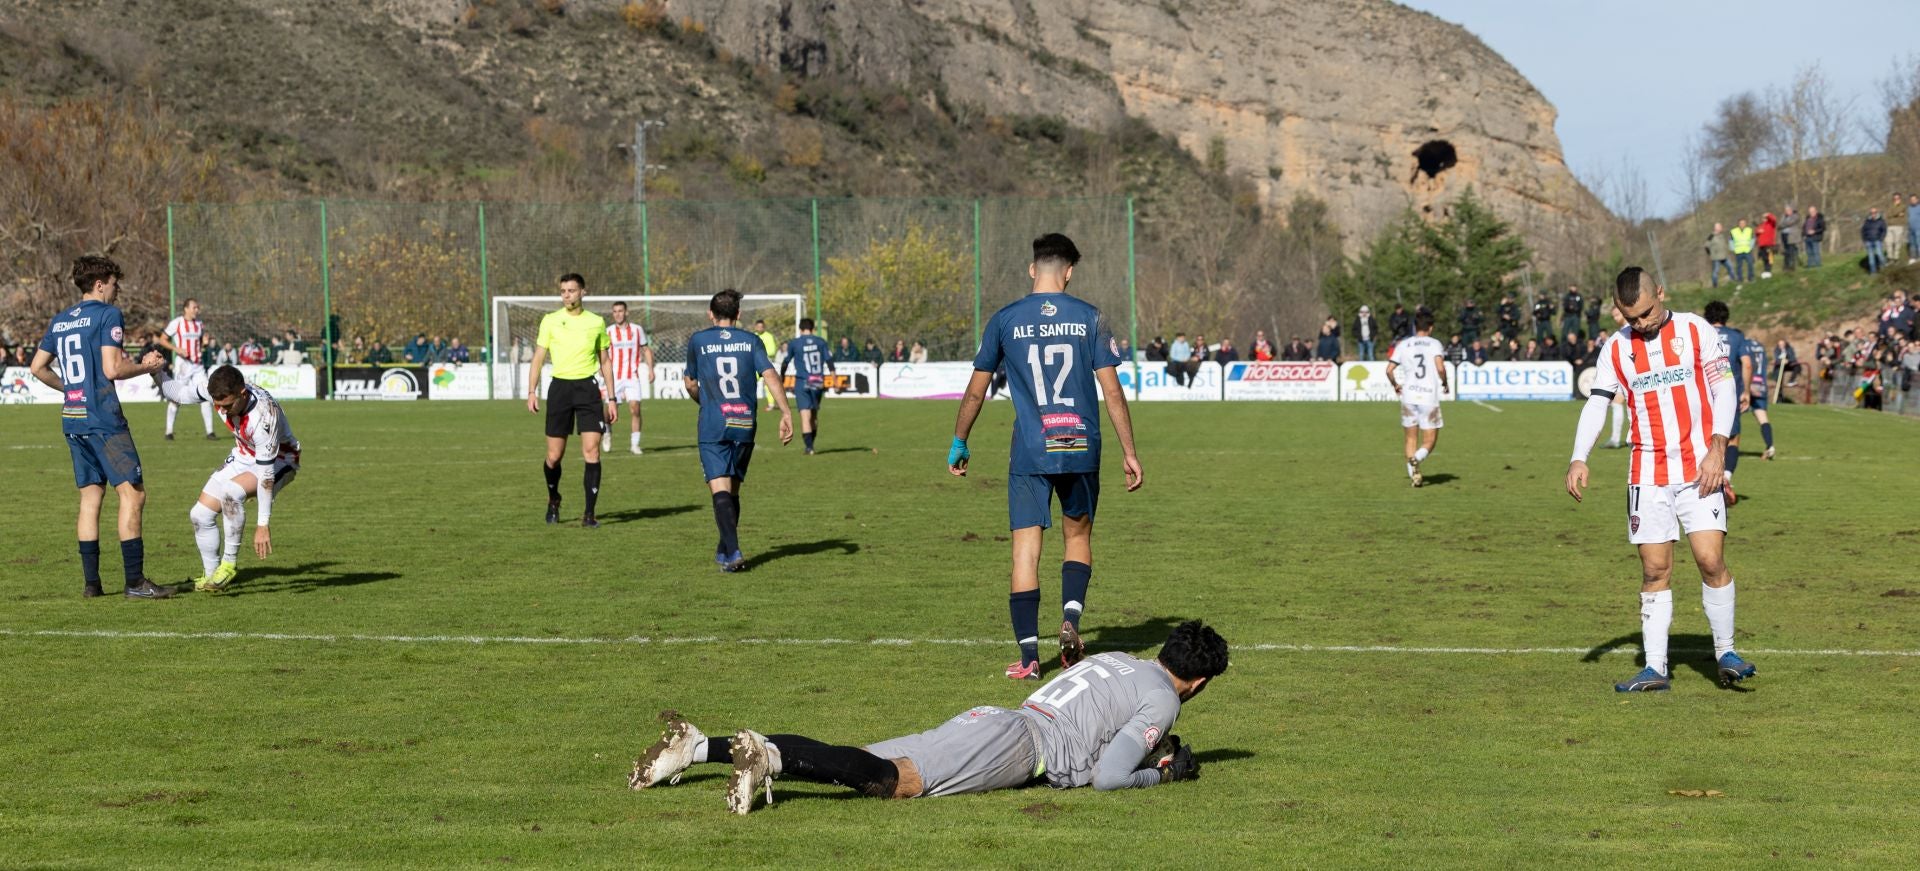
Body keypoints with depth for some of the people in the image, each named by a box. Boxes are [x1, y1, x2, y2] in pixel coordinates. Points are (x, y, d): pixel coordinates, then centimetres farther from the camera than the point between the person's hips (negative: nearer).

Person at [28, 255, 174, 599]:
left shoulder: (59, 321, 13)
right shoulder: (108, 315, -8)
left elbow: (37, 367, 17)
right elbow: (112, 369, -16)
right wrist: (146, 366, -1)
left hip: (72, 418, 8)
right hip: (104, 421, -8)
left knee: (90, 497, 12)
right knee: (132, 494, -6)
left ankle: (90, 581, 10)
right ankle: (135, 582, -10)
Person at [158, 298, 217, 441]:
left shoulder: (199, 324, 12)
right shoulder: (176, 323, -4)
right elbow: (162, 340, -2)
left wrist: (205, 344, -2)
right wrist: (177, 349, -14)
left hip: (198, 365, 4)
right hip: (182, 364, -4)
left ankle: (209, 432, -4)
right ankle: (169, 431, 10)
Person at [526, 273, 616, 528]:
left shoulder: (596, 322, 7)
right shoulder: (550, 320, 4)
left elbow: (605, 363, 14)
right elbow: (538, 358, 7)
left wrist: (611, 399, 10)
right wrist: (532, 392, -5)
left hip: (588, 387, 0)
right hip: (560, 386, 0)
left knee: (591, 451, -11)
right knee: (554, 456, 3)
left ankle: (589, 514, -8)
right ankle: (553, 500, 32)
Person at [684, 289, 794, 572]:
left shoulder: (698, 341, 6)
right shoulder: (751, 341, 8)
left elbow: (691, 384, 16)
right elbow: (770, 375, -6)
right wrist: (786, 413, -11)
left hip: (712, 426, -2)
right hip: (745, 424, 2)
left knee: (720, 489, -8)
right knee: (733, 489, 17)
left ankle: (733, 552, -24)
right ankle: (725, 549, 25)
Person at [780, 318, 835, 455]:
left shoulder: (794, 343, -1)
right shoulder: (821, 342, 4)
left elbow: (786, 362, 8)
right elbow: (829, 361, 1)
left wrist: (781, 377, 25)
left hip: (802, 383, -3)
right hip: (818, 384, 3)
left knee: (805, 415, -6)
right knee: (814, 414, 18)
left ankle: (809, 447, -16)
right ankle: (810, 444, 29)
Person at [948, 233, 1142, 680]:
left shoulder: (1005, 320, 2)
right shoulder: (1089, 317, 0)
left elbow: (976, 390, 9)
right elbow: (1113, 391, -1)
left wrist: (959, 443, 22)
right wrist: (1128, 452, 5)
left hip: (1029, 453, -1)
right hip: (1081, 449, 1)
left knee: (1026, 548, 1)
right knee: (1078, 536, 19)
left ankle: (1029, 656, -2)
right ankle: (1071, 618, -3)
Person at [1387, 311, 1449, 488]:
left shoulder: (1403, 345, 7)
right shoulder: (1434, 344, -1)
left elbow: (1389, 370, 2)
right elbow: (1440, 368, -15)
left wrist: (1395, 385, 20)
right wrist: (1444, 384, 3)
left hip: (1408, 396, 2)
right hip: (1429, 398, -2)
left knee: (1411, 438, 15)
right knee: (1429, 442, 5)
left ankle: (1414, 474, 5)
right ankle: (1416, 459, -26)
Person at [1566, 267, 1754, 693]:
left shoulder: (1695, 331, 0)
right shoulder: (1615, 348, 6)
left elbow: (1724, 389, 0)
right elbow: (1596, 404, 1)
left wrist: (1717, 449, -11)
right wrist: (1579, 459, -14)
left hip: (1698, 470, -2)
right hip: (1647, 476, 2)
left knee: (1710, 560, -11)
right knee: (1655, 570, 1)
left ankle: (1725, 654, 3)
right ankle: (1655, 668, 4)